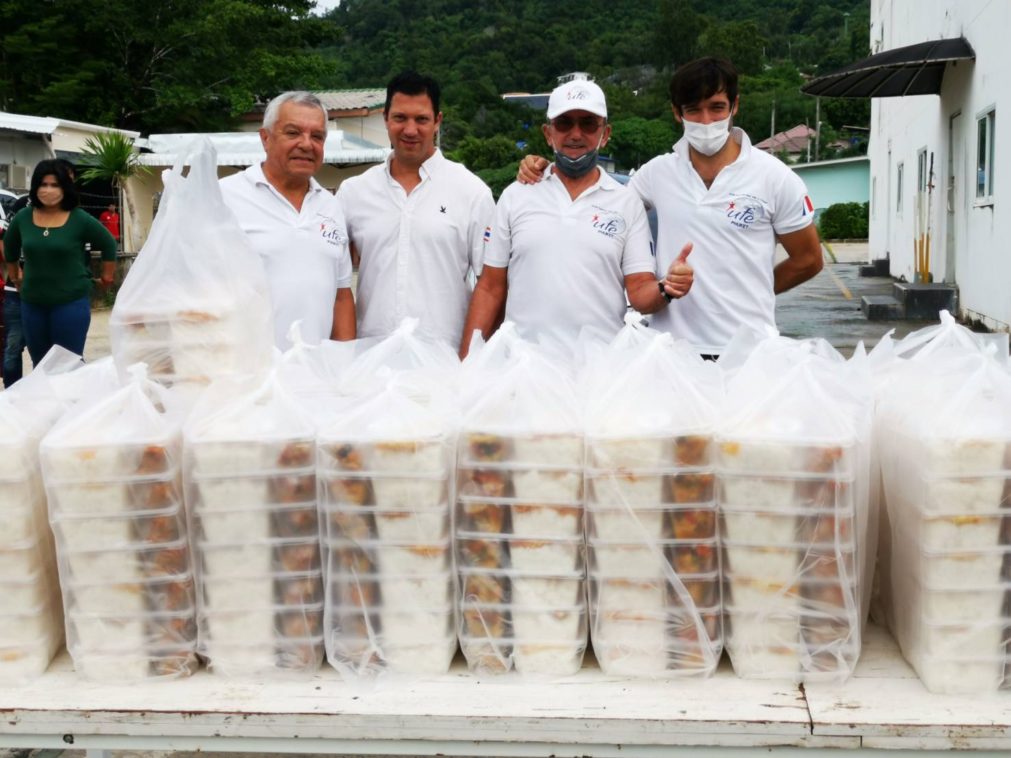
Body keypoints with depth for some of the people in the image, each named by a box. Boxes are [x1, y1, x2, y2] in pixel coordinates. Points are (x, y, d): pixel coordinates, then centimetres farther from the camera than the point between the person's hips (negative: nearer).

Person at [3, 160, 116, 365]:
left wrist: (107, 276, 9)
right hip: (32, 303, 4)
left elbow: (108, 245, 5)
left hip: (71, 302, -4)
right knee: (39, 365, 11)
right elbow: (9, 247, 23)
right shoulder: (23, 218, 3)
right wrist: (14, 276, 27)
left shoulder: (80, 219, -8)